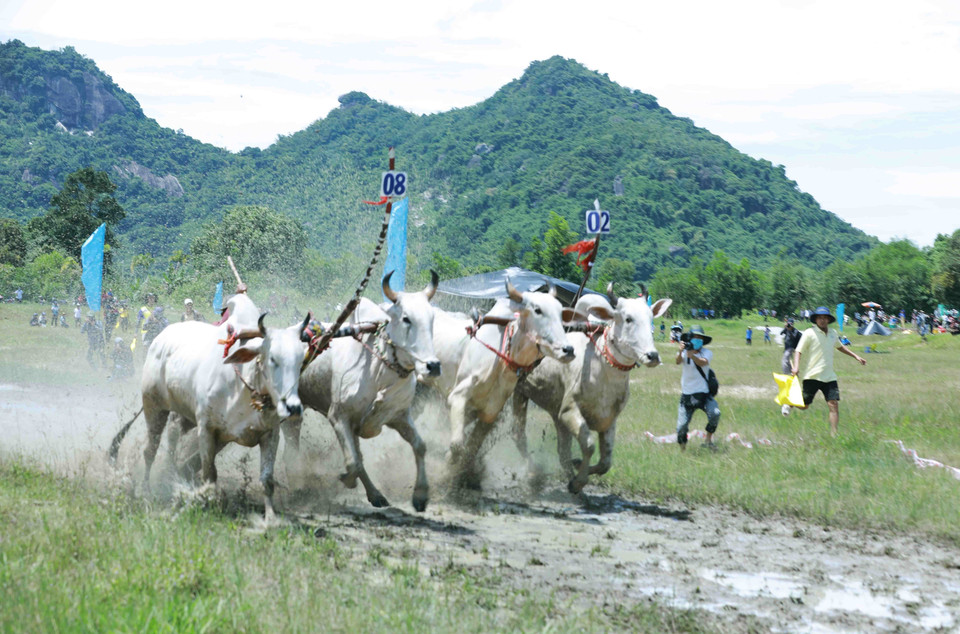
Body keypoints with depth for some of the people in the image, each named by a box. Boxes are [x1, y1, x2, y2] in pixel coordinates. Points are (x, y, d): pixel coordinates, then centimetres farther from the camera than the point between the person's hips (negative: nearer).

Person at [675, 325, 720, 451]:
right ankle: (682, 448, 20)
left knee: (715, 413, -27)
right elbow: (678, 362, -24)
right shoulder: (684, 352, -1)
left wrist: (692, 356, -46)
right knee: (681, 426, -4)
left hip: (703, 394, 0)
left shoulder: (707, 353, -2)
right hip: (687, 395, 0)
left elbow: (703, 363, -25)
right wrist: (680, 351, -46)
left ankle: (709, 440, -8)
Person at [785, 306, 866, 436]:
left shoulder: (833, 333, 13)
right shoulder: (809, 333, -6)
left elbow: (839, 346, 33)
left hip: (829, 376, 5)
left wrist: (856, 356, 32)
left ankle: (834, 434, -5)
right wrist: (796, 367, -25)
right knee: (803, 406, 1)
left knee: (834, 405, -8)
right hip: (811, 376, -4)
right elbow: (798, 351, -9)